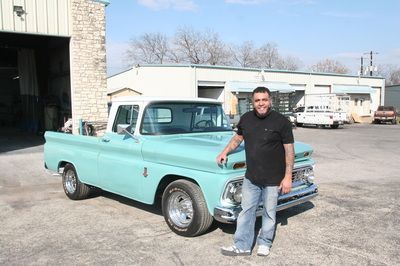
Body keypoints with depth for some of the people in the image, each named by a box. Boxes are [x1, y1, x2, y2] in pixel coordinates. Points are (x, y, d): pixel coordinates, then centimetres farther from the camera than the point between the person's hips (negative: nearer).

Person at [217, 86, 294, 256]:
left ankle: (264, 243, 31)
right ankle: (242, 246, 21)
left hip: (273, 179, -3)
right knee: (246, 211, 9)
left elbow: (289, 151, -9)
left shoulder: (281, 121, -12)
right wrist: (225, 152, 5)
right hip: (251, 177, 4)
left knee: (269, 212, 12)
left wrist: (288, 177, -12)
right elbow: (238, 137, 18)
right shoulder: (246, 118, 1)